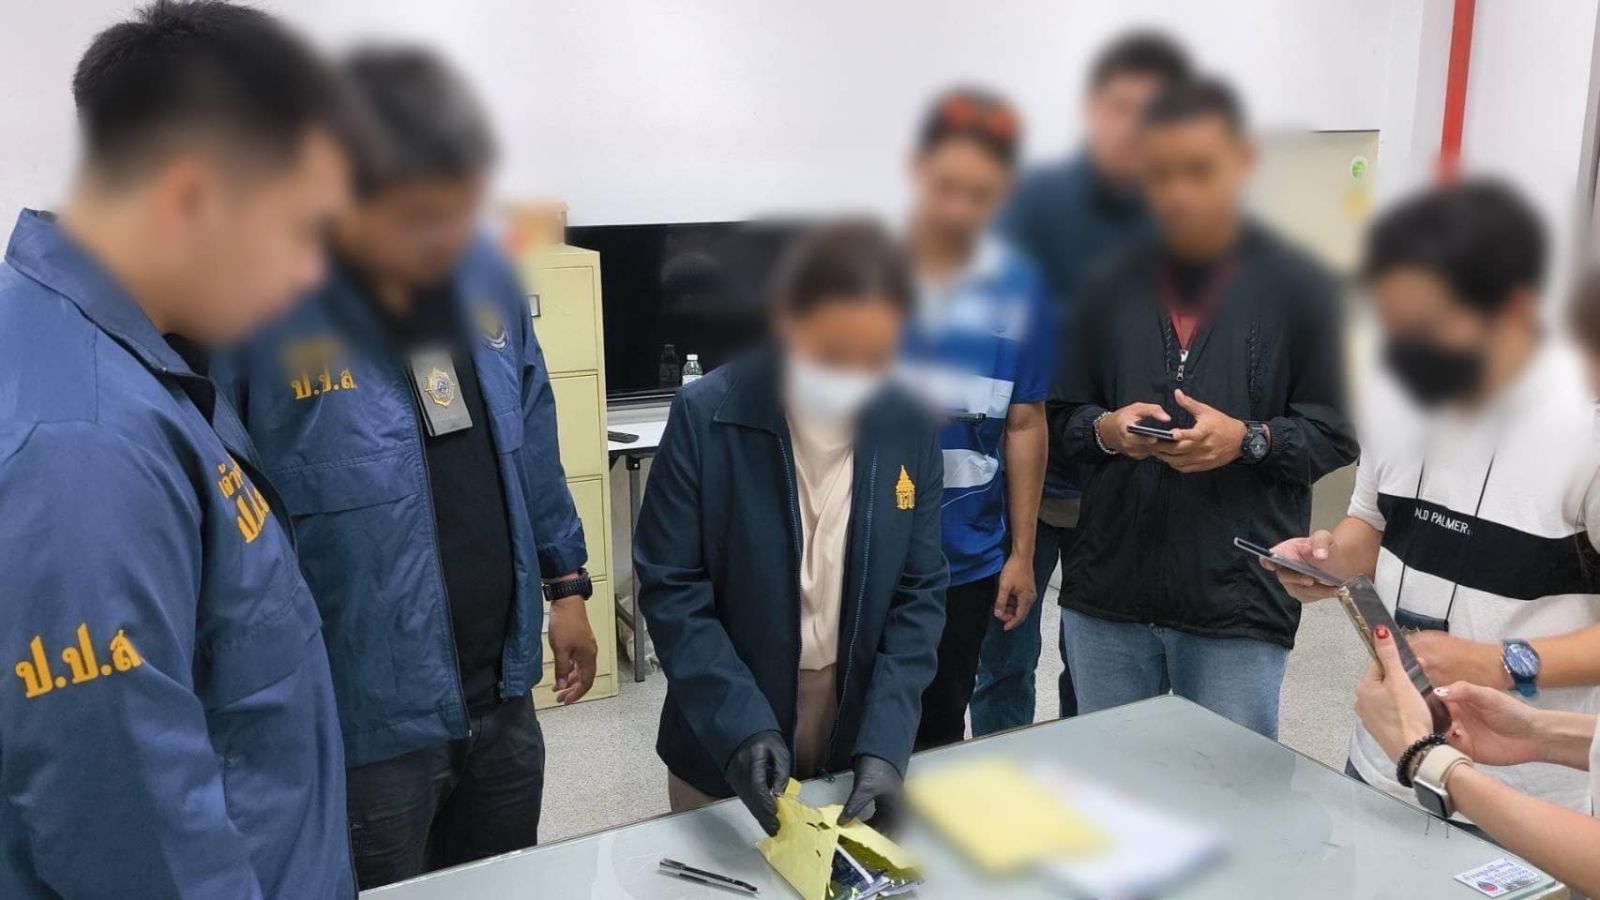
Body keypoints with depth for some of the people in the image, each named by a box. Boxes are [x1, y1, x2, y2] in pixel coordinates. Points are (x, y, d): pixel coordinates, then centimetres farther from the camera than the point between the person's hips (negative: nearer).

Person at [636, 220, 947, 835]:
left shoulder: (910, 431, -7)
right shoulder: (706, 416, -16)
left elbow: (920, 595, -5)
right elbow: (670, 589, -14)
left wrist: (885, 744, -15)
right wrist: (742, 724, -24)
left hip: (861, 735, 2)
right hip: (725, 739, -2)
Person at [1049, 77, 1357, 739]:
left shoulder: (1298, 288, -2)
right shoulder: (1109, 285, 4)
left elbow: (1336, 435, -1)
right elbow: (1063, 417, 9)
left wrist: (1247, 440, -19)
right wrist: (1106, 429, -13)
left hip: (1240, 600, -2)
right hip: (1107, 590, 3)